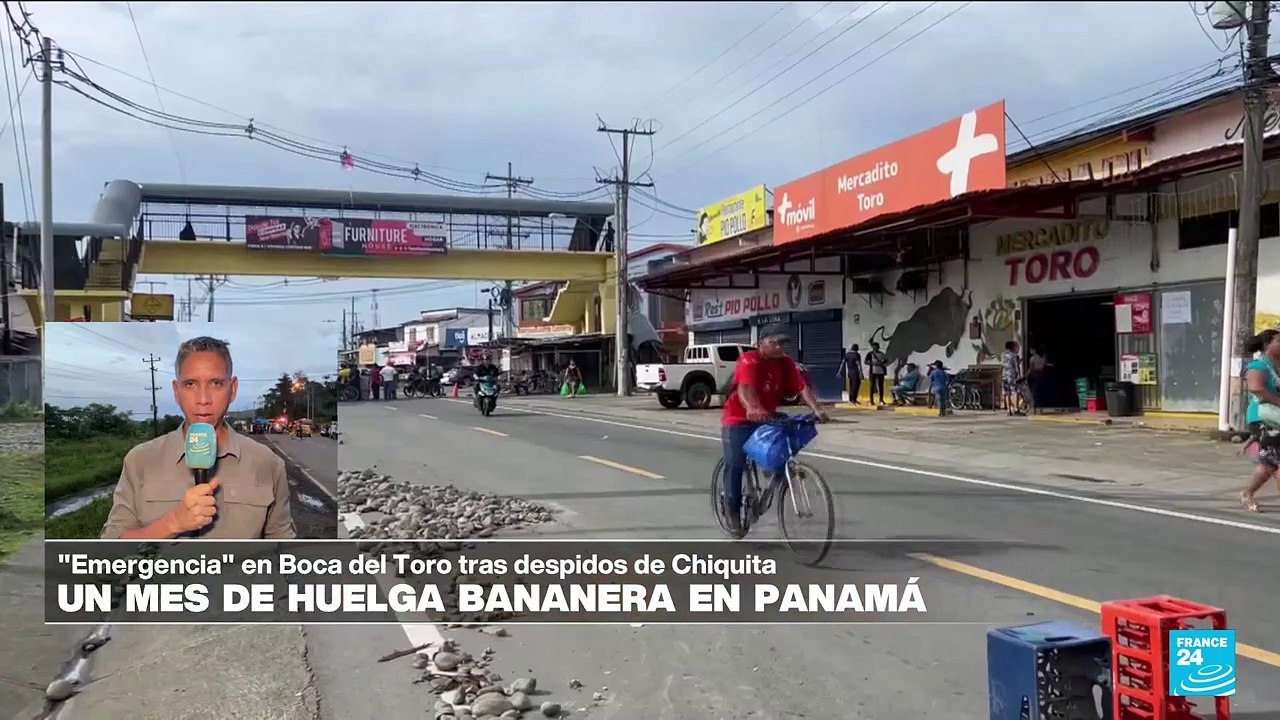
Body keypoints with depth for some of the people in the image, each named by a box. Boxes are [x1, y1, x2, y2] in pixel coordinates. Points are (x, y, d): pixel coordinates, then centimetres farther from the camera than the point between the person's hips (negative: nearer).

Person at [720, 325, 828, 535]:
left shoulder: (787, 363, -4)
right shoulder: (749, 361, -21)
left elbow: (802, 387, -15)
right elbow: (745, 388, -38)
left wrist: (816, 409, -34)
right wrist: (752, 409, -58)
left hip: (767, 419, 5)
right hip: (739, 419, -5)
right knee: (736, 464, -10)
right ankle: (732, 510, 3)